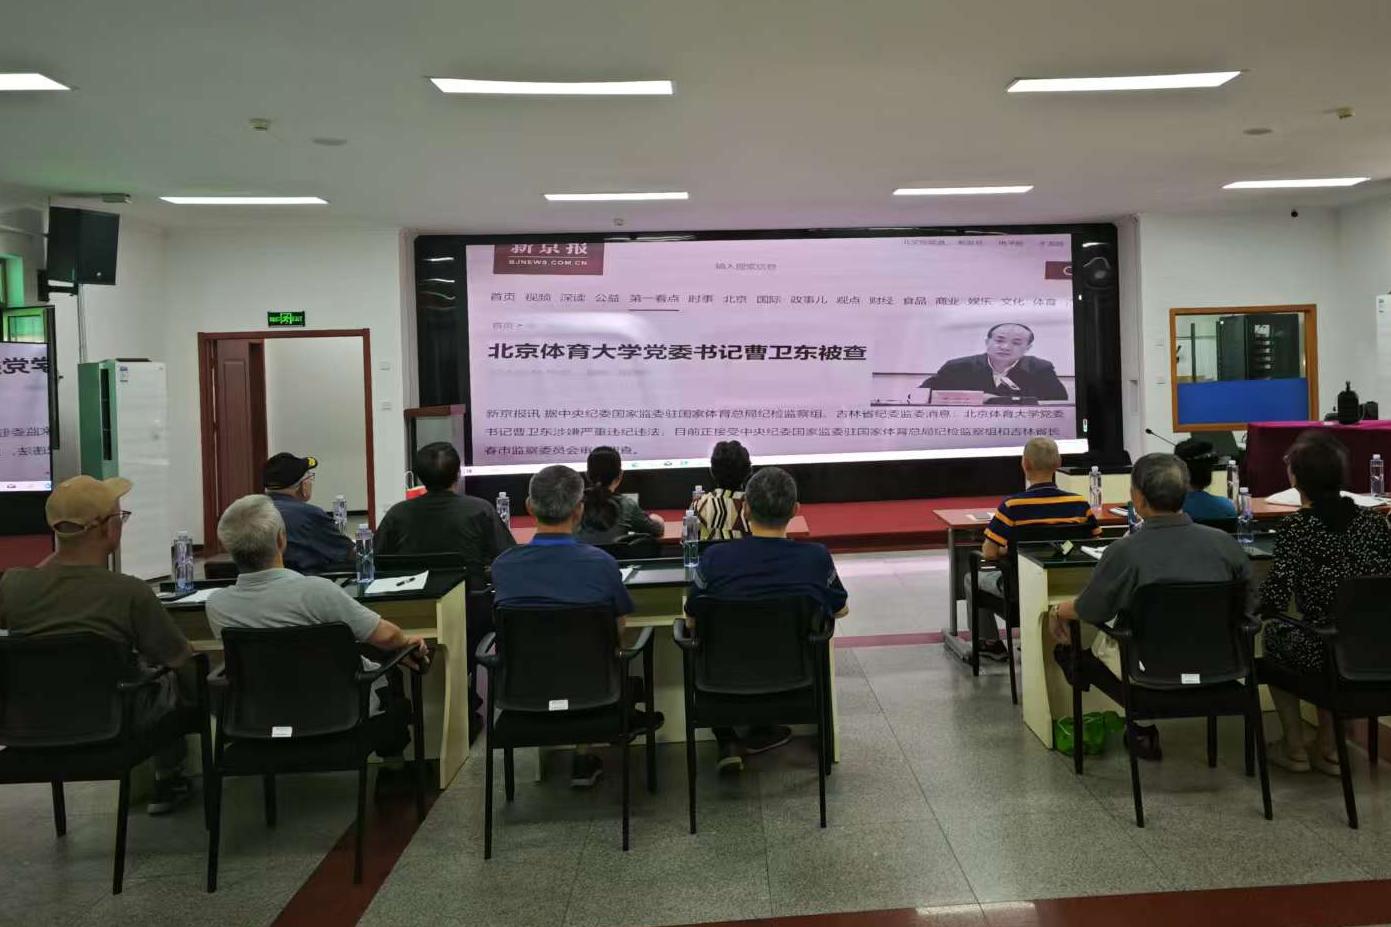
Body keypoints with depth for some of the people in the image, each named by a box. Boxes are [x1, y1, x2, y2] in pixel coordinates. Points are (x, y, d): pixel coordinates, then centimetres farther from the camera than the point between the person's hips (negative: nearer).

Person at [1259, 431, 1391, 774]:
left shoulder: (1296, 527, -14)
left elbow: (1273, 604, -19)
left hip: (1325, 656, -5)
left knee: (1275, 634, 27)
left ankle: (1294, 749, 31)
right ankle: (1329, 748, 33)